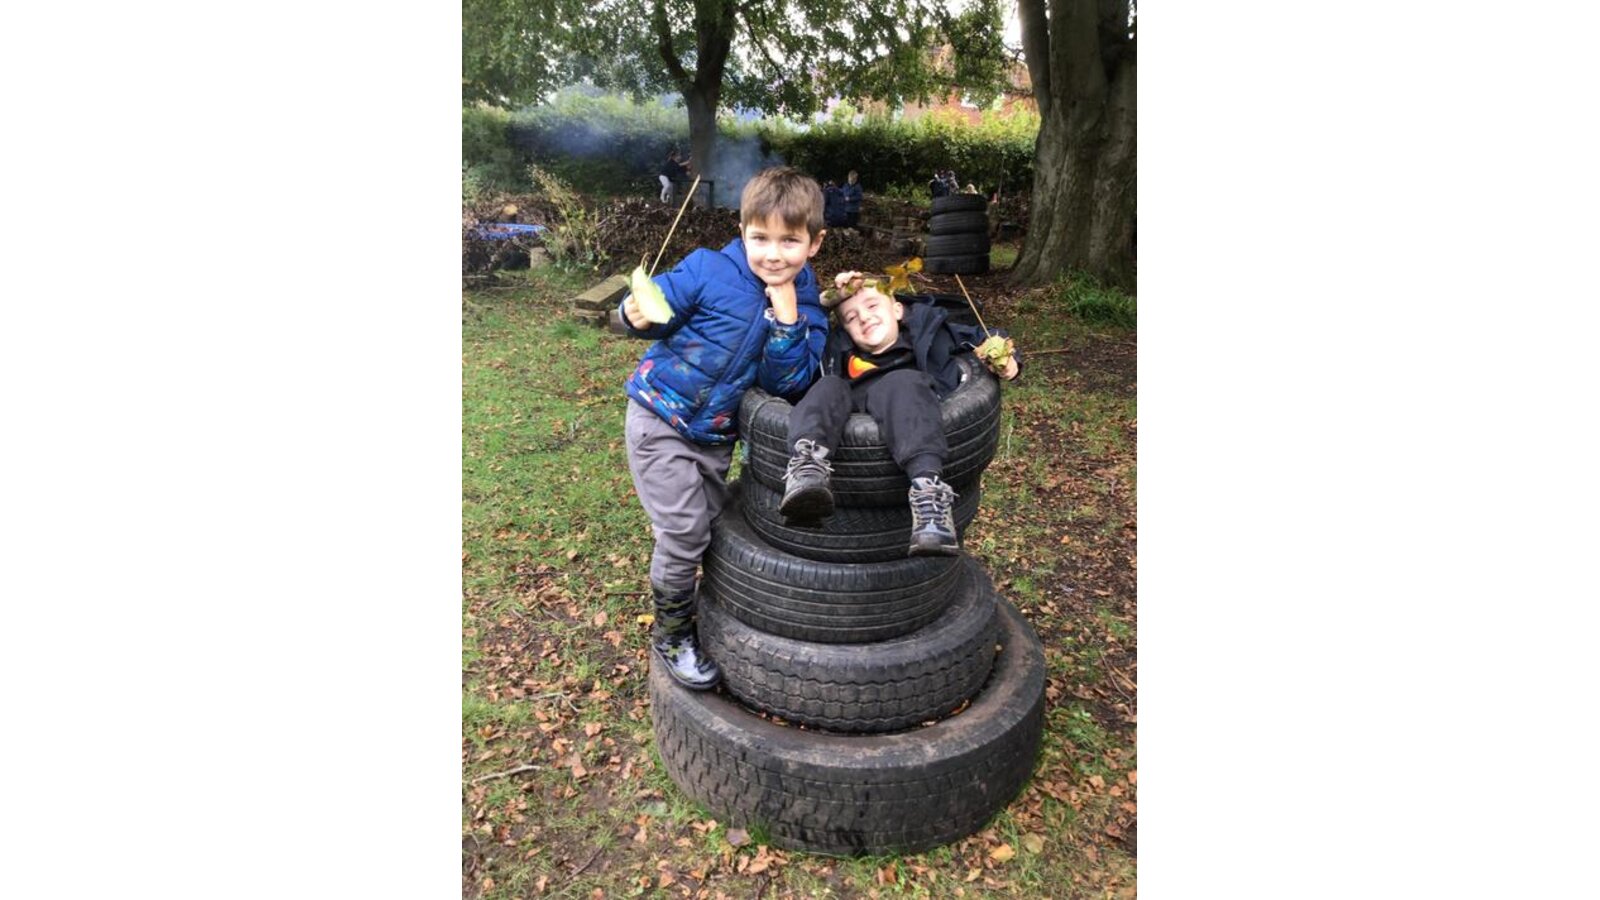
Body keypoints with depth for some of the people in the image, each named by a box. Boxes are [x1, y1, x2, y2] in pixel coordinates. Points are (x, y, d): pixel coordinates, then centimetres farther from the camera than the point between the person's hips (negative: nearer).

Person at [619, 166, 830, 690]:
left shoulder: (805, 306, -5)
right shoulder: (707, 270, -14)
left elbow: (786, 384, -15)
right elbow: (655, 308, -8)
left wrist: (786, 312, -24)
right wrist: (638, 317, -31)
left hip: (715, 435, 5)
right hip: (660, 421, -4)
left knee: (712, 527, 18)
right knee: (684, 531, -5)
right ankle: (670, 633, 20)